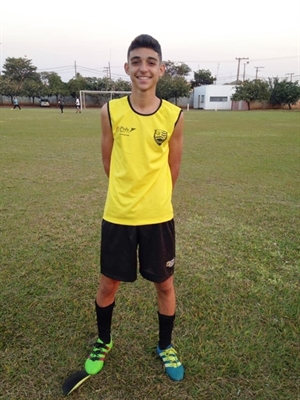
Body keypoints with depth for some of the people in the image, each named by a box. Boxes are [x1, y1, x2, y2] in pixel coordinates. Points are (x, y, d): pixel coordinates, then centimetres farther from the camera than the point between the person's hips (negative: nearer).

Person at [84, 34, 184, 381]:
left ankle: (165, 346, 42)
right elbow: (109, 163, 4)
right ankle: (103, 342, 45)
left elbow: (172, 168, 5)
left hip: (159, 217, 1)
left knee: (165, 285, 14)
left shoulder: (174, 116, -5)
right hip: (117, 216, 0)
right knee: (108, 284, 14)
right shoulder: (110, 112, -5)